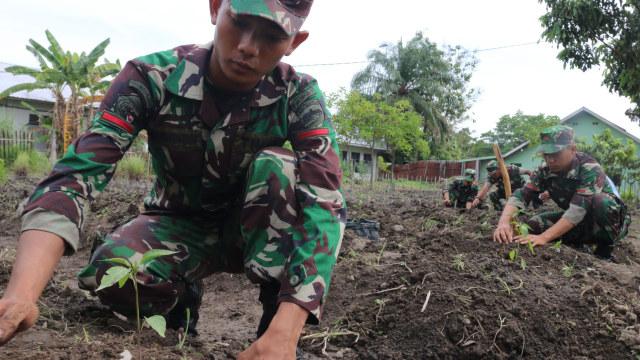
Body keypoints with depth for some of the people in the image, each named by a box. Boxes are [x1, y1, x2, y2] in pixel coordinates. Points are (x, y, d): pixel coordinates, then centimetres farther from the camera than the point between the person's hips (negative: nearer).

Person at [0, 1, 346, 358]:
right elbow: (76, 175, -31)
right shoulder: (153, 78, -22)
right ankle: (182, 295, 4)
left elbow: (326, 203, -32)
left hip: (252, 232, 0)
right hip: (179, 225, 1)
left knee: (276, 166, -29)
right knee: (111, 274, -30)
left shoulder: (299, 96, -21)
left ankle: (275, 316, -19)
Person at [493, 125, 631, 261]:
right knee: (534, 224, -17)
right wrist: (503, 222, -43)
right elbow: (521, 195, -22)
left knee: (601, 201, -36)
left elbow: (578, 209, -38)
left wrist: (543, 237, -47)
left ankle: (605, 250, -11)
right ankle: (578, 247, 4)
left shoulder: (590, 169, -28)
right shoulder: (545, 170, -11)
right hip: (580, 223, 5)